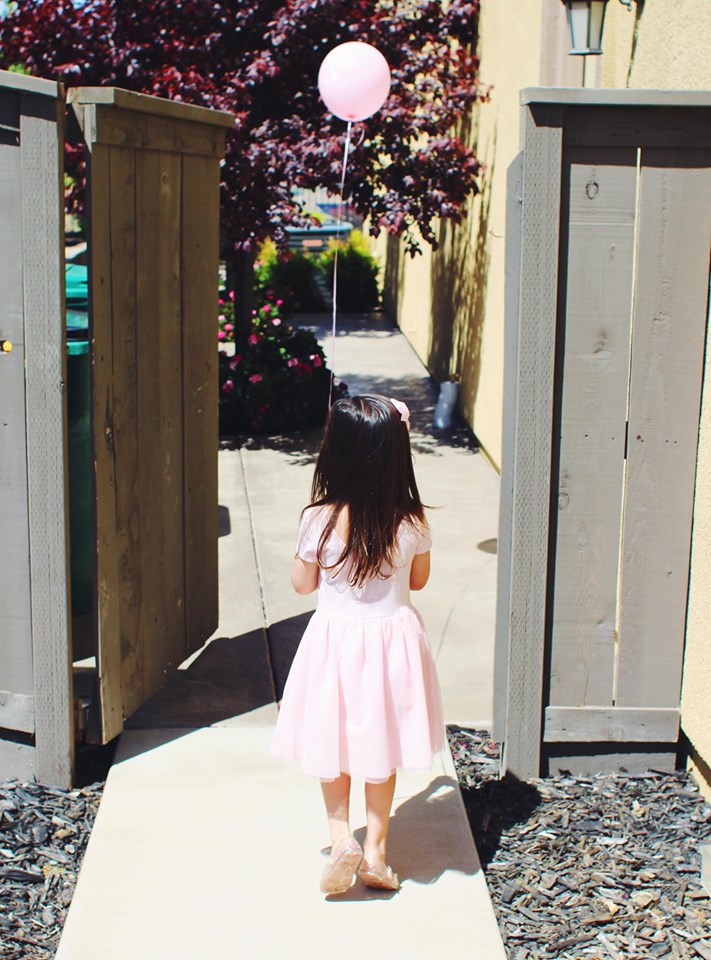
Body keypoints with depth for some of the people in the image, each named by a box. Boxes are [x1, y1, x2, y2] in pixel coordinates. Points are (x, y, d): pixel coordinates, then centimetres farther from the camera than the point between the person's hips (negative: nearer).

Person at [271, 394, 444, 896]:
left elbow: (302, 583, -6)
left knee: (334, 740, 19)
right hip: (393, 638, 2)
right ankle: (376, 847, 24)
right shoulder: (412, 523, -14)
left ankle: (342, 836, 9)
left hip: (336, 638, -2)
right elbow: (418, 580, 3)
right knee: (382, 742, 18)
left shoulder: (319, 520, -20)